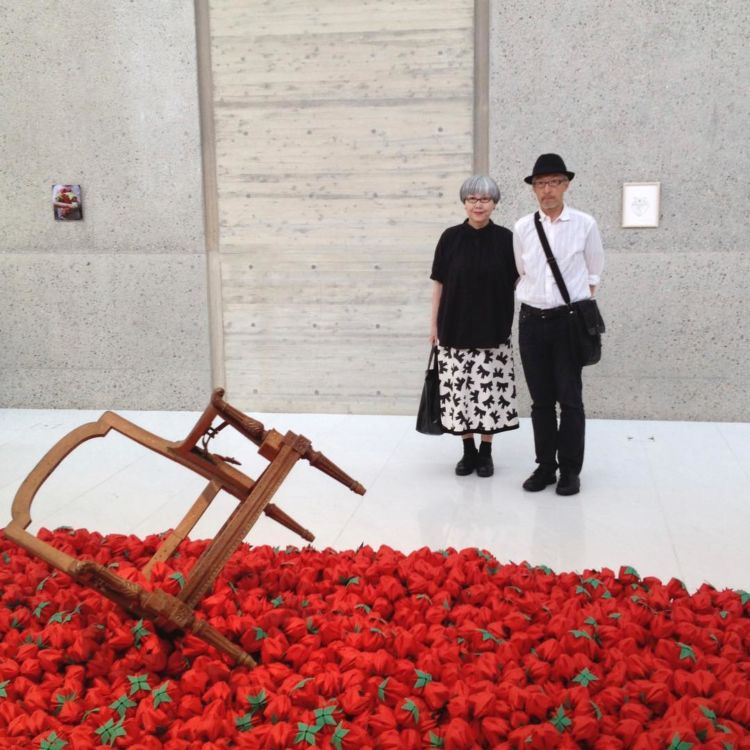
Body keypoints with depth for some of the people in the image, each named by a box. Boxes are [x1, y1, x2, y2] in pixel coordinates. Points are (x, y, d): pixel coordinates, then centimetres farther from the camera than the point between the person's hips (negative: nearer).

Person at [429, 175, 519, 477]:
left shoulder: (505, 238, -1)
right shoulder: (450, 237, 0)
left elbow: (516, 282, 7)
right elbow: (439, 283, 4)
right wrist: (434, 324, 4)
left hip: (493, 330, 0)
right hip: (456, 329, 1)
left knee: (490, 391, 1)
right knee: (460, 390, 4)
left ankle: (485, 452, 17)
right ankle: (468, 450, 19)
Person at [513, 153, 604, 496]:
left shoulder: (585, 224, -2)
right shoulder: (522, 228, 3)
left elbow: (593, 274, 7)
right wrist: (532, 300, 12)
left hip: (569, 320, -2)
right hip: (531, 320, 2)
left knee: (570, 399, 1)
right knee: (540, 399, 9)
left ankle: (570, 470, 11)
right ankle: (545, 466, 19)